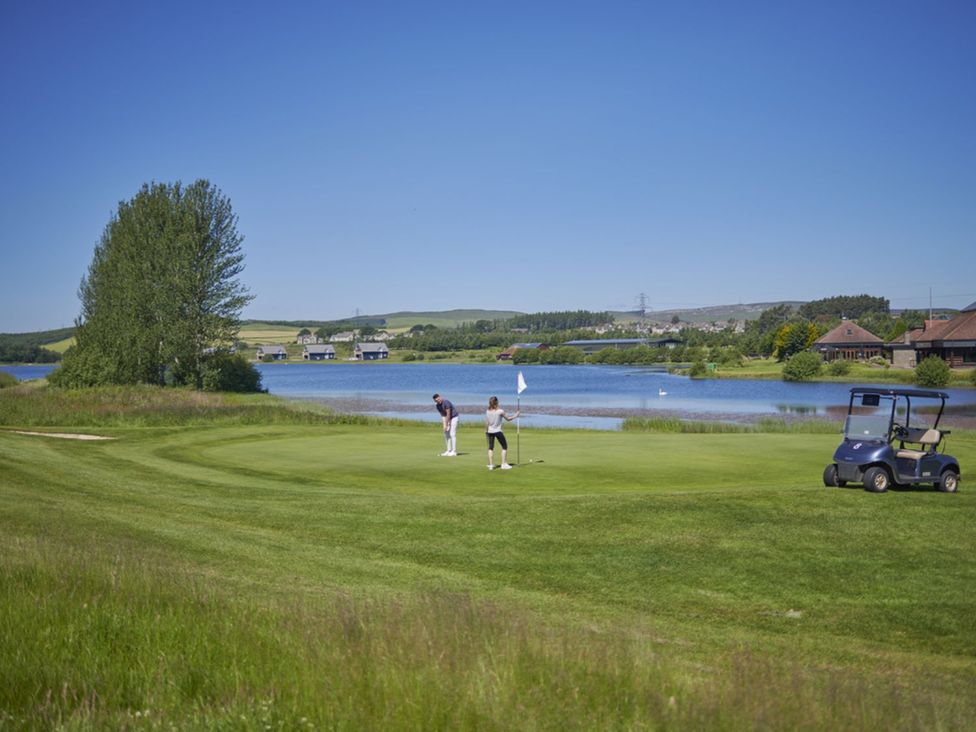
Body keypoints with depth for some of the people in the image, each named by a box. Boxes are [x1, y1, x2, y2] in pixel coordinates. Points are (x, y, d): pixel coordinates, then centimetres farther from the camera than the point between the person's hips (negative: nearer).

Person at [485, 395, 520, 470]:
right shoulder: (500, 411, -12)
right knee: (504, 447, 9)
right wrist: (516, 415, 10)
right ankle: (504, 464, 6)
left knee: (490, 448, 11)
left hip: (490, 431, 4)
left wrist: (486, 431, 11)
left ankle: (491, 465, 9)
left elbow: (486, 423, 0)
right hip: (498, 431, -4)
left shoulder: (487, 411, -2)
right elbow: (508, 419, -2)